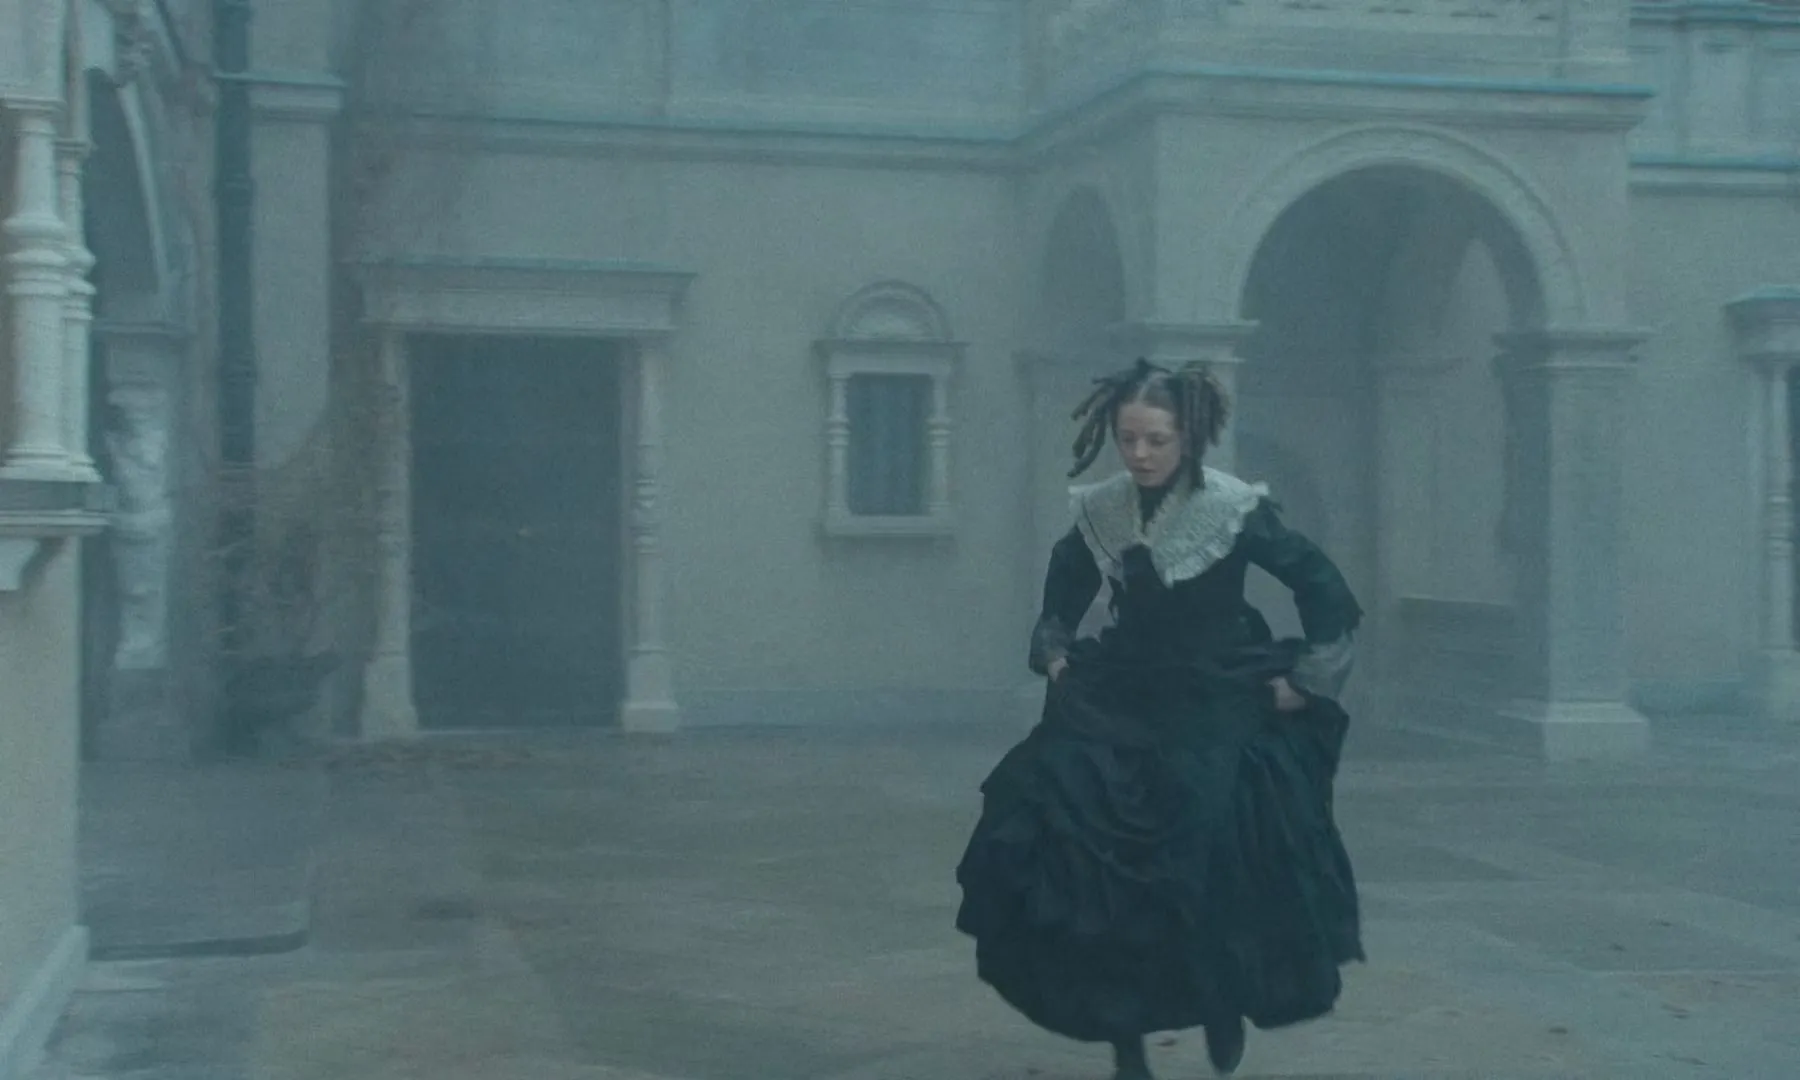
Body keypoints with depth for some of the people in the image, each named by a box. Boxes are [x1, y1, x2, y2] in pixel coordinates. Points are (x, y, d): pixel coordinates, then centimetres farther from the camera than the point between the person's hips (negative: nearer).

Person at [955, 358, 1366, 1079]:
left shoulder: (1234, 509, -12)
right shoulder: (1100, 511, 0)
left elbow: (1323, 588, -4)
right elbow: (1066, 580, 22)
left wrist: (1308, 680, -3)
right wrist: (1054, 651, 14)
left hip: (1216, 715, -3)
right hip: (1118, 705, 4)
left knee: (1211, 857, -15)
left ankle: (1224, 1004, 19)